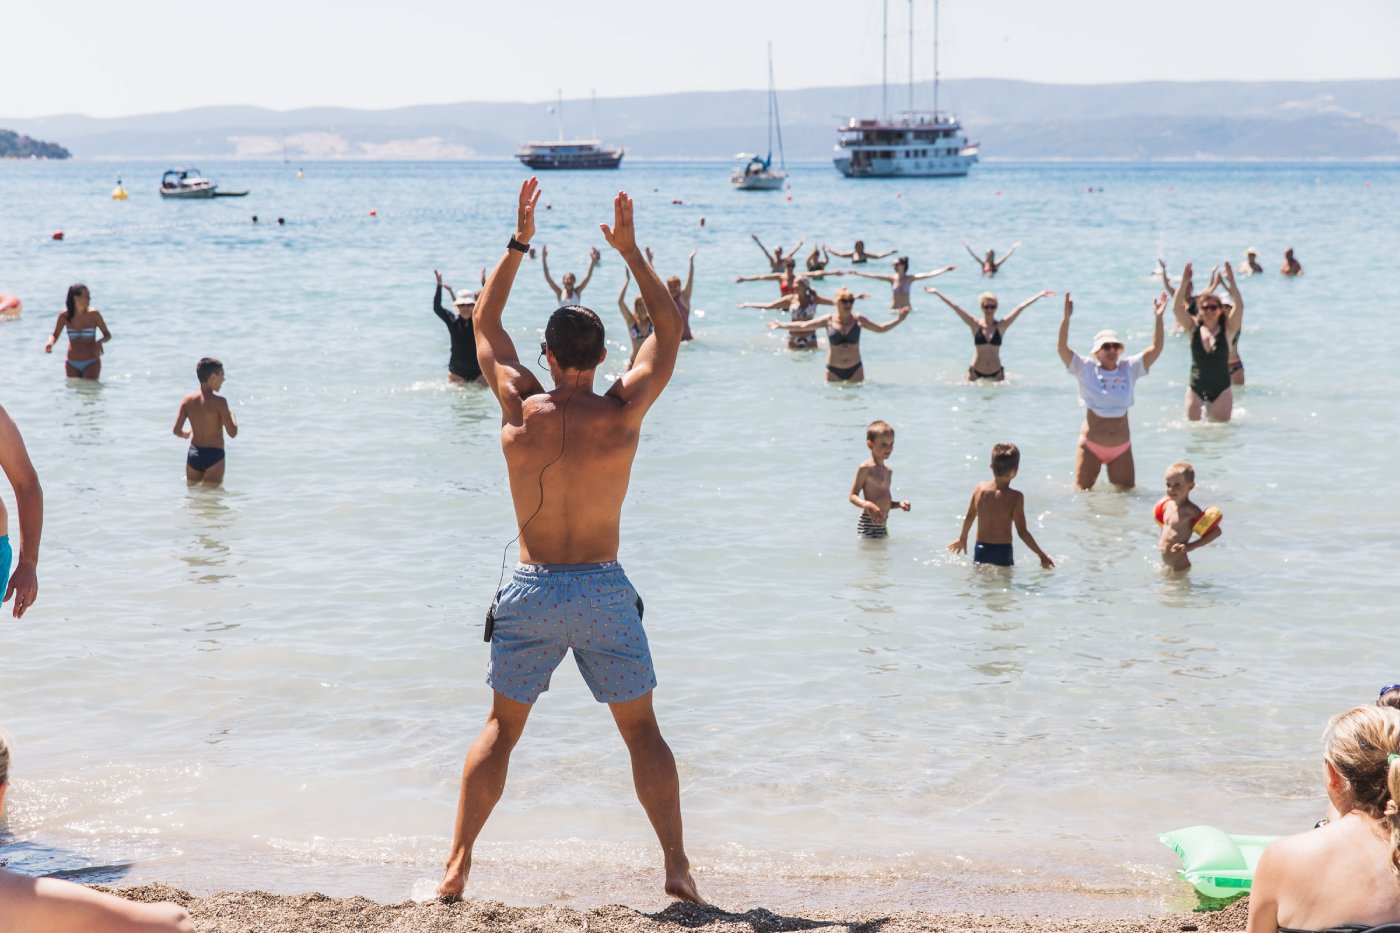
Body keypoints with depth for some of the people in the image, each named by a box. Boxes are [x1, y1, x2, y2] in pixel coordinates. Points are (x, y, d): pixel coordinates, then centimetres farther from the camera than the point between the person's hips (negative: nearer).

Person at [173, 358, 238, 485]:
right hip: (214, 456, -5)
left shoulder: (187, 400, 1)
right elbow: (232, 433, -13)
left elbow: (177, 431, 0)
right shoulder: (219, 402, -13)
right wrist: (232, 415, 6)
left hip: (193, 455, 5)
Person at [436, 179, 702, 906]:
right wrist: (630, 250, 8)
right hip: (604, 589, -1)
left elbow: (484, 323, 10)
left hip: (531, 590, 1)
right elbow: (668, 330, 5)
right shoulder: (621, 414, -10)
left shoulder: (520, 410, -6)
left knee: (501, 728, 13)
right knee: (640, 730, 10)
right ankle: (676, 864, 6)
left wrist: (518, 243, 13)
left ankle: (458, 864, 9)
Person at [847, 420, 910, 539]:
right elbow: (853, 496, -11)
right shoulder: (865, 468, -10)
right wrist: (868, 505, -28)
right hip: (868, 524, -8)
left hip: (883, 524, 8)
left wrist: (899, 504, 6)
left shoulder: (888, 471, 15)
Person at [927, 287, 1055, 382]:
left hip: (996, 373, 1)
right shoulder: (975, 325, -3)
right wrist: (936, 292, -5)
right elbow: (954, 307, -5)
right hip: (976, 373, -1)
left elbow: (1020, 307, -3)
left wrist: (1041, 294, -2)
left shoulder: (1001, 326, -2)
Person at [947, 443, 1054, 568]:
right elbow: (1022, 531, -13)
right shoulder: (1015, 497, -14)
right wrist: (1042, 555, -5)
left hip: (980, 549, 5)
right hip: (1002, 552, -4)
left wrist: (962, 538, 32)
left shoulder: (980, 489, 0)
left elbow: (969, 517, 14)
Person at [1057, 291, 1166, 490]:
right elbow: (1062, 348, -15)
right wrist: (1066, 318, -28)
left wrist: (1158, 318, -15)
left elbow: (1156, 349, -4)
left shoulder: (1129, 369, 2)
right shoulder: (1086, 369, -4)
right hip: (1091, 445, -2)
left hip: (1121, 447, 2)